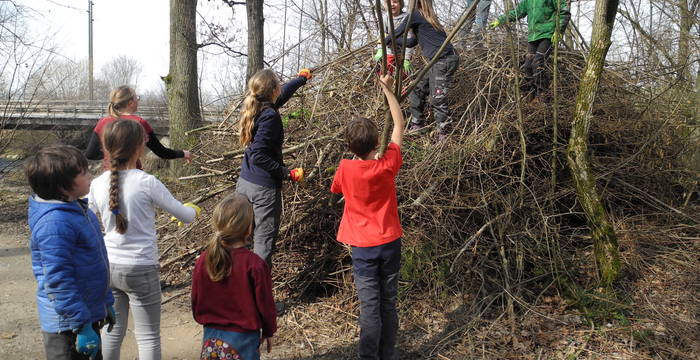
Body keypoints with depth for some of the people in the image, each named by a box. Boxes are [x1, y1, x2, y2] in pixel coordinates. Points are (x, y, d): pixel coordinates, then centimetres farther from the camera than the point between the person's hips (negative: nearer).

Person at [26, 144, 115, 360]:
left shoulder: (77, 209, 6)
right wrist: (82, 326, -23)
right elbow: (59, 280, -26)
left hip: (89, 314, 10)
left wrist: (106, 303, 21)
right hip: (68, 325, -10)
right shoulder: (54, 223, -25)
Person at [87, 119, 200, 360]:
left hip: (108, 266, 5)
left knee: (112, 331, 19)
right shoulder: (147, 183, -15)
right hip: (141, 268, -5)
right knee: (148, 337, 8)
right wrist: (194, 210, 17)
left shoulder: (98, 184, -3)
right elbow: (184, 215, -5)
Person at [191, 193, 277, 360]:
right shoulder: (255, 265, -21)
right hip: (243, 337, -4)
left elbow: (195, 299, 5)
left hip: (212, 336, 4)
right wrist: (269, 331, 6)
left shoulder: (203, 260, -7)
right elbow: (265, 303, -11)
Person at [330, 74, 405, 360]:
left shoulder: (345, 169, -14)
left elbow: (336, 189, 9)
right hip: (390, 243, 2)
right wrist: (387, 88, 9)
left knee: (370, 307, 2)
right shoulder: (388, 165, -11)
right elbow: (399, 124, 2)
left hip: (363, 247, -2)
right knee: (389, 303, 13)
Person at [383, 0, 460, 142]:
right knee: (417, 90, 14)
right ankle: (417, 125, 24)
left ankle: (443, 136, -4)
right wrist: (393, 41, 37)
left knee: (437, 98, -9)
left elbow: (398, 31, 2)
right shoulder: (426, 19, 23)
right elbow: (411, 43, 29)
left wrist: (385, 41, 20)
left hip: (444, 60, -10)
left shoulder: (416, 15, -5)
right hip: (437, 61, 10)